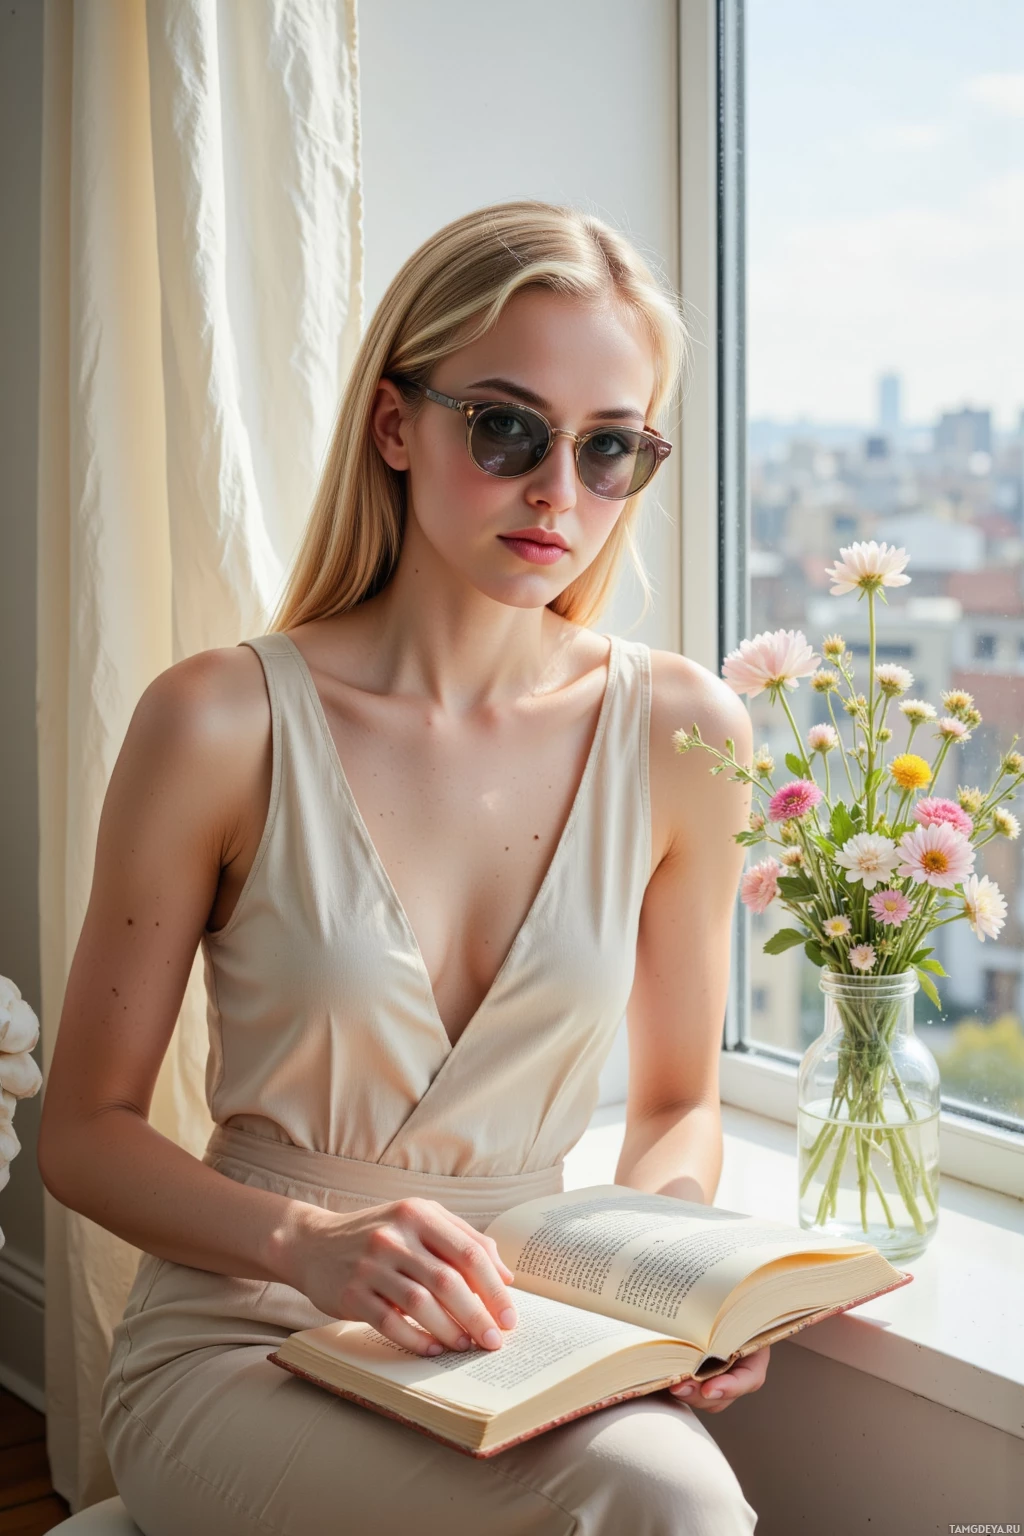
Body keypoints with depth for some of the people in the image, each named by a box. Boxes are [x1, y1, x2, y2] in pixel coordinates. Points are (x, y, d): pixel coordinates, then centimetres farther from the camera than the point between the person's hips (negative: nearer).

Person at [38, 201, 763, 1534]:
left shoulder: (681, 734, -2)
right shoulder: (223, 725, -11)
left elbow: (679, 1101, 10)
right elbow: (86, 1128, -4)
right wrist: (309, 1243, -22)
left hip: (531, 1346, 4)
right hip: (240, 1342, -3)